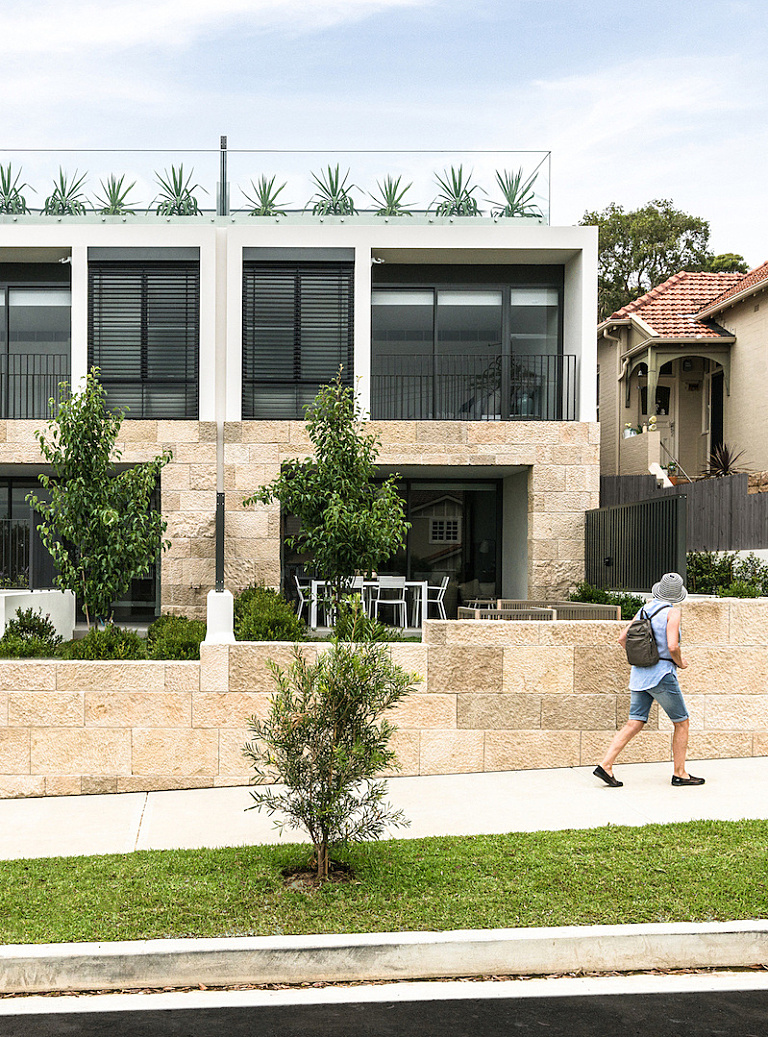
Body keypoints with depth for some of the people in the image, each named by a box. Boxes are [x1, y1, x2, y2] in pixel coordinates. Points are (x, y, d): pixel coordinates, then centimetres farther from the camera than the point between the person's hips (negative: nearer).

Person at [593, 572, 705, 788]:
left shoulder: (644, 610, 12)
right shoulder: (672, 612, -9)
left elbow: (622, 638, 14)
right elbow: (672, 646, -20)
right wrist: (681, 662, -1)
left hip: (639, 674, 7)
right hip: (662, 675, -7)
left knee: (634, 725, 4)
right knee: (681, 723, 8)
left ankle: (605, 765, -7)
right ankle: (680, 774, 11)